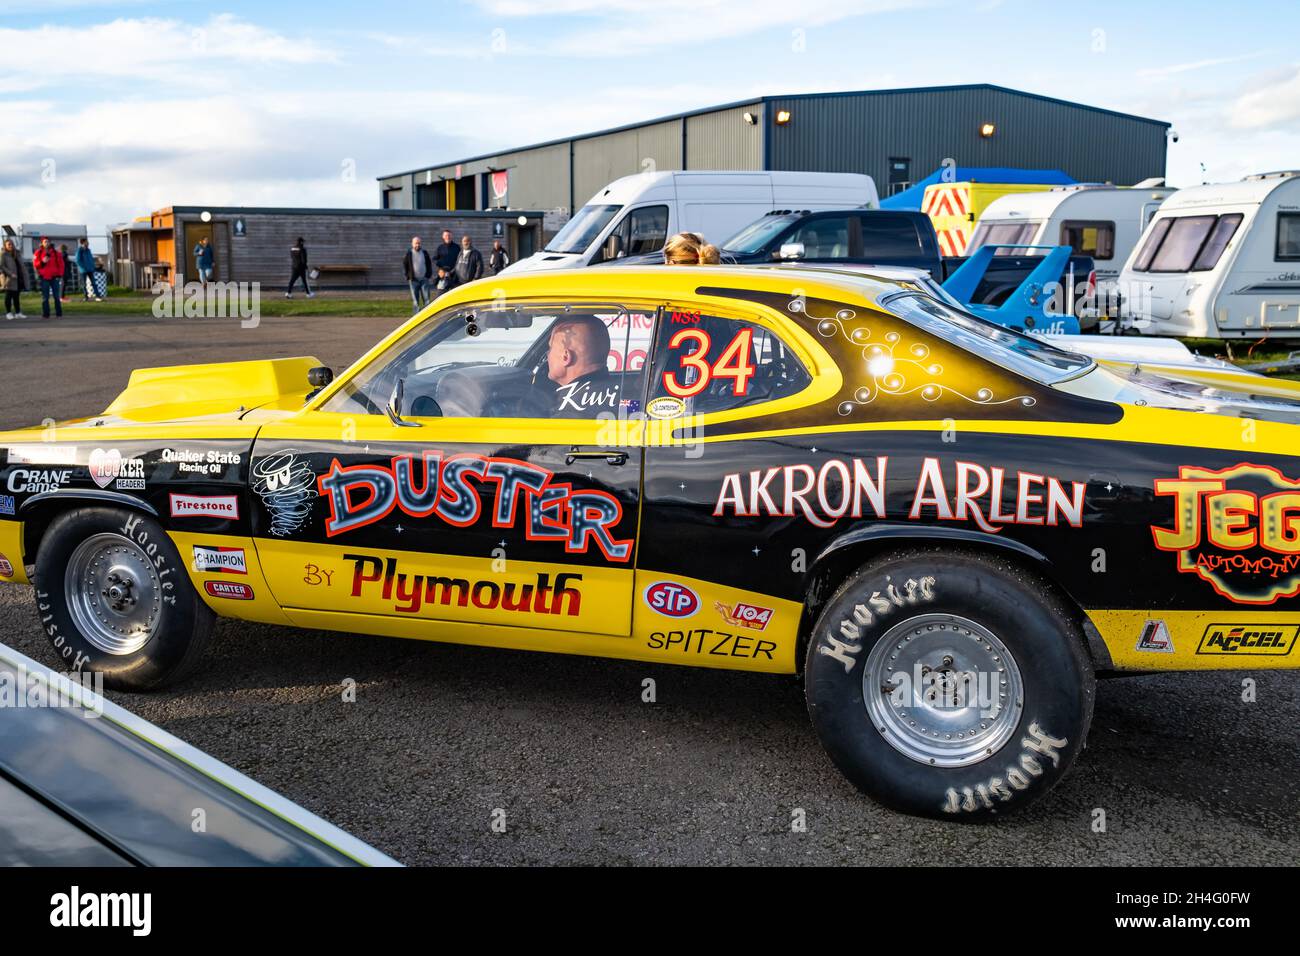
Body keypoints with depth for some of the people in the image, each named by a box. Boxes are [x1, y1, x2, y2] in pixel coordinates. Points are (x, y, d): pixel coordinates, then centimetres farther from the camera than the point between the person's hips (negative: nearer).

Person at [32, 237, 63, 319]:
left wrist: (60, 275, -1)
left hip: (54, 277, 0)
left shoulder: (55, 252, 5)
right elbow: (35, 264, 2)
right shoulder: (38, 253, 4)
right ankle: (45, 314, 5)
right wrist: (42, 262, -17)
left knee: (56, 296, 1)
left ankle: (59, 313, 6)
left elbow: (61, 264, 5)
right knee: (45, 297, 2)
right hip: (44, 277, 0)